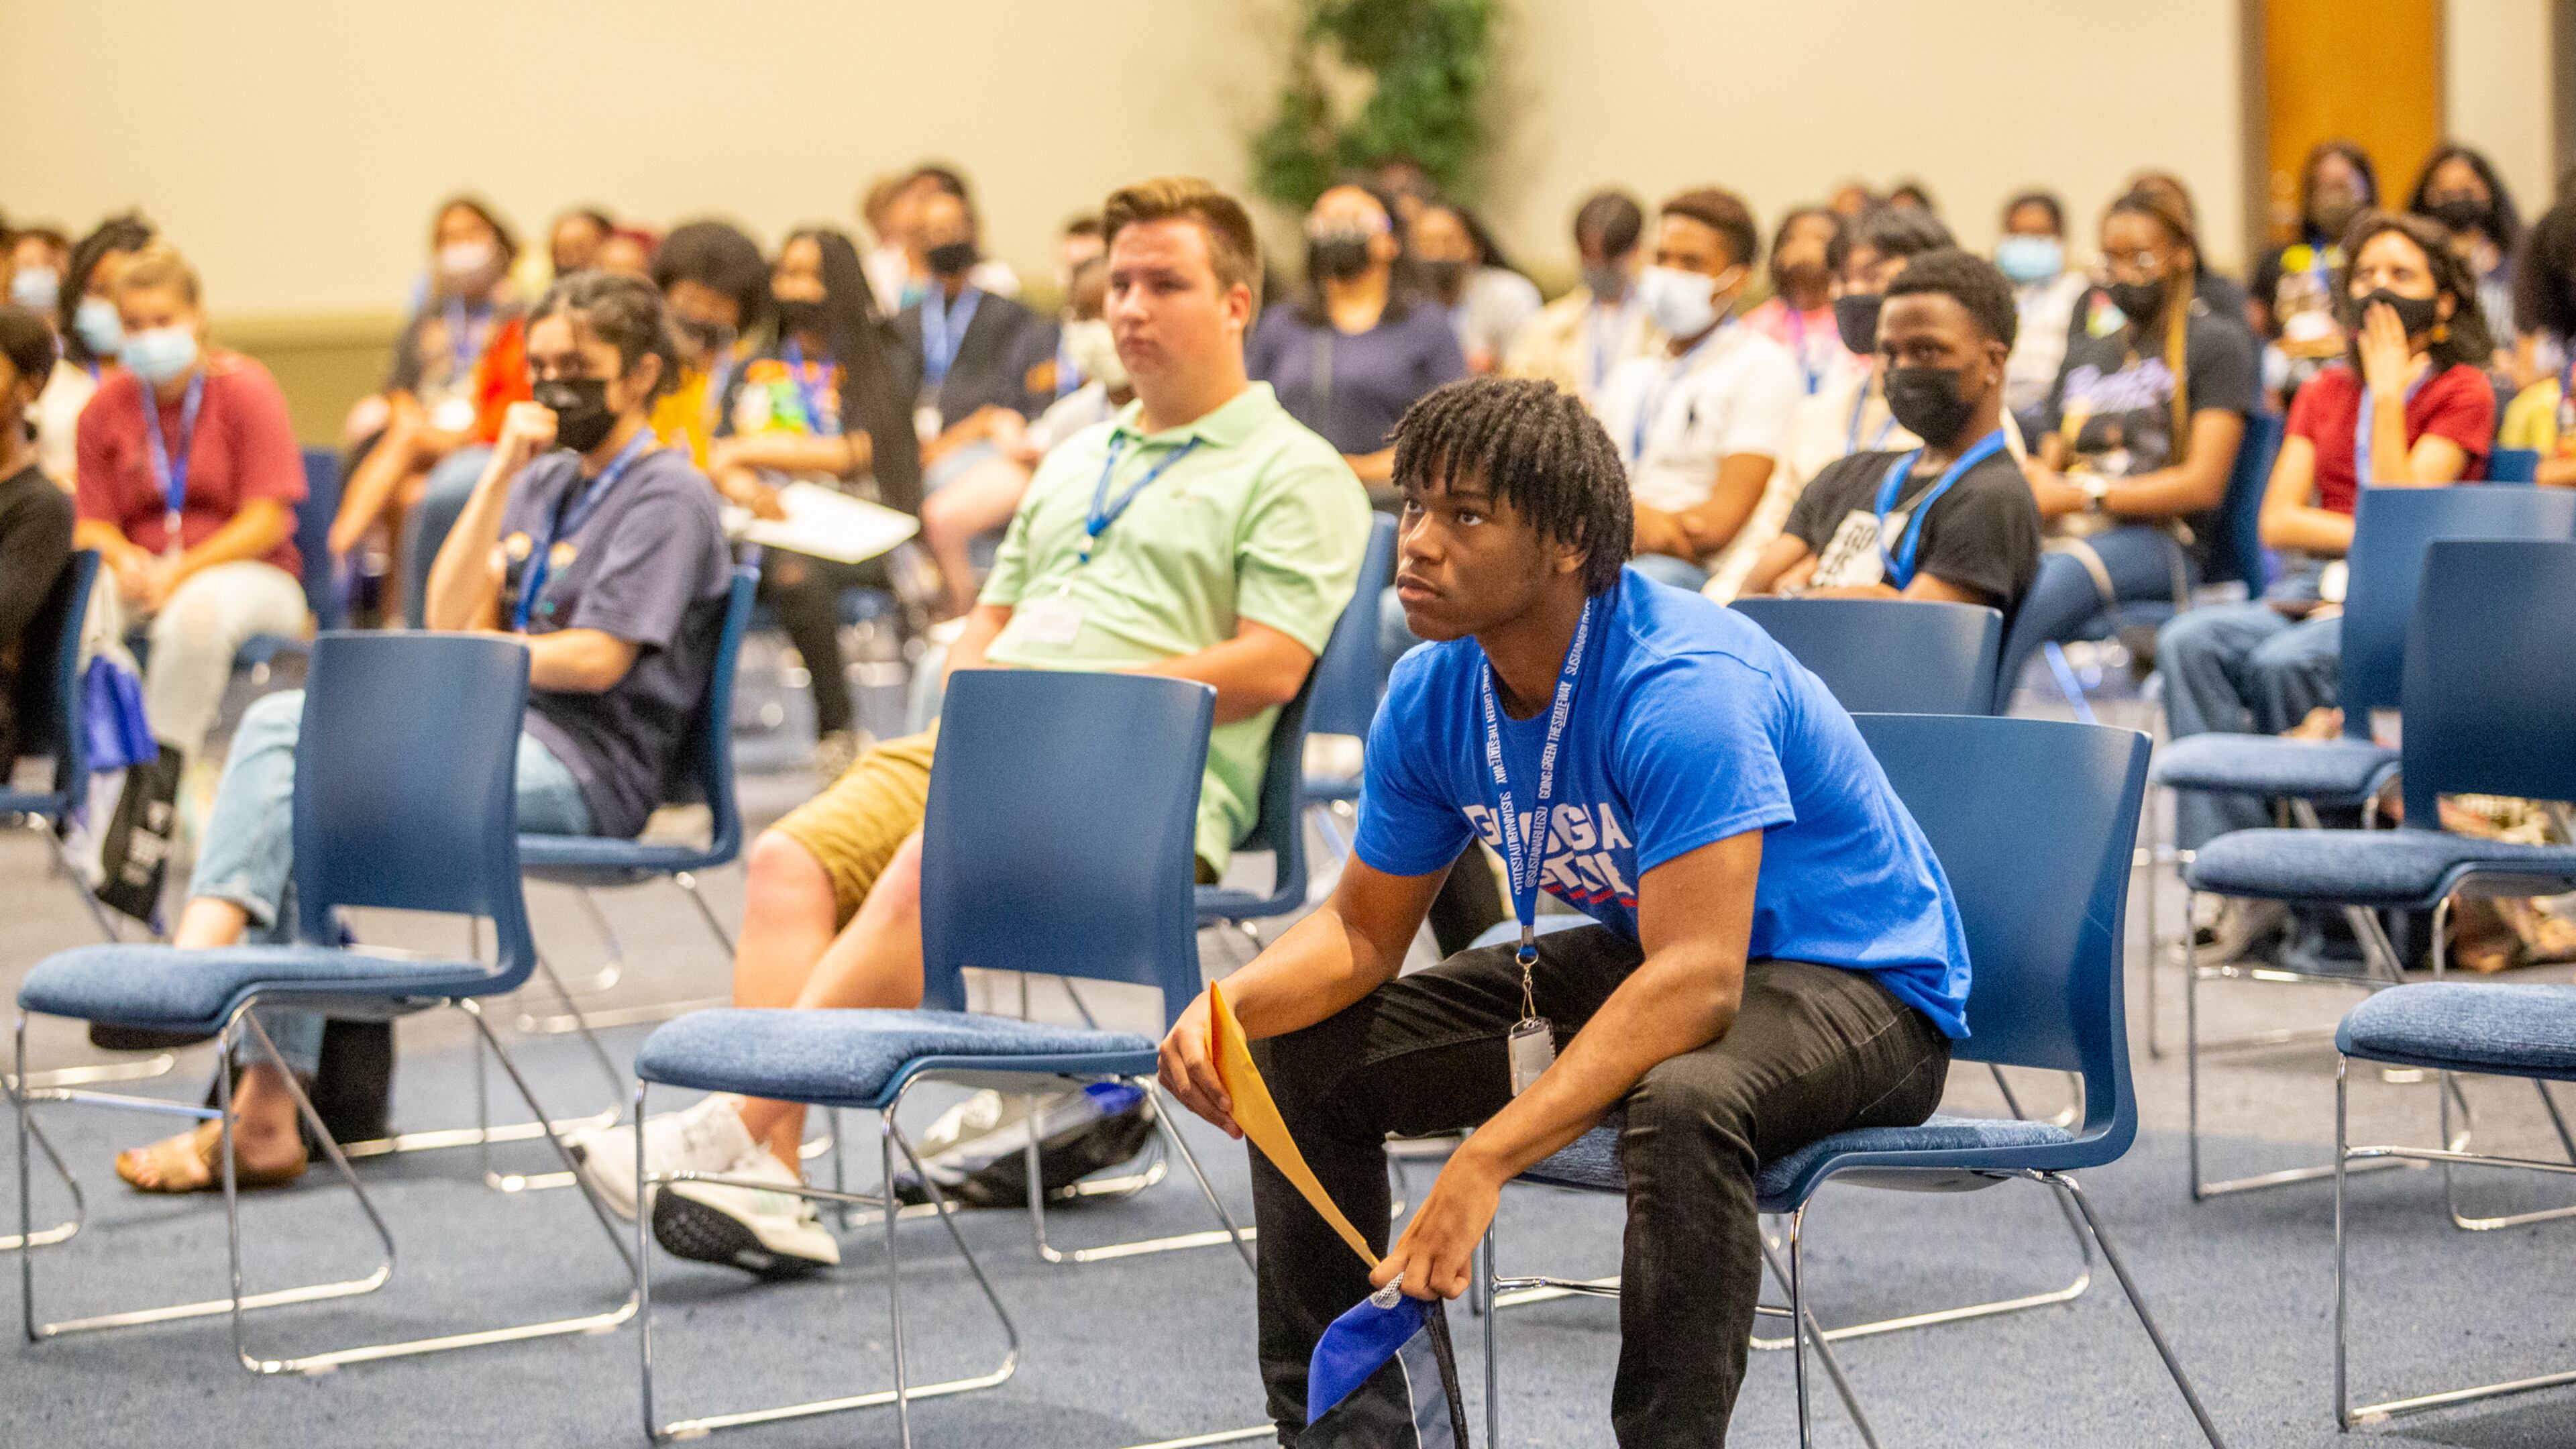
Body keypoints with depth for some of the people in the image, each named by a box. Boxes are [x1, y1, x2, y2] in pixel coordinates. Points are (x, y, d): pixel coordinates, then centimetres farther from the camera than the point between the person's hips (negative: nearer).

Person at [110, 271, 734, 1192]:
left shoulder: (666, 494, -2)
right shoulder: (547, 480, 23)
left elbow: (599, 659, -13)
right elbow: (449, 616, 10)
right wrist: (501, 475, 4)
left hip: (582, 768, -8)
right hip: (502, 733, 8)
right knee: (280, 723, -15)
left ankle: (267, 1104, -32)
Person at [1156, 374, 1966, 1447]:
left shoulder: (1684, 685, -30)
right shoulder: (1433, 693, -6)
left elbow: (1697, 984, -38)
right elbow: (1363, 928, 7)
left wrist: (1486, 1161, -43)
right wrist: (1226, 1005, -16)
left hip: (1861, 982, -8)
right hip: (1640, 962, 8)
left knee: (1679, 1103, -41)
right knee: (1302, 1055, 2)